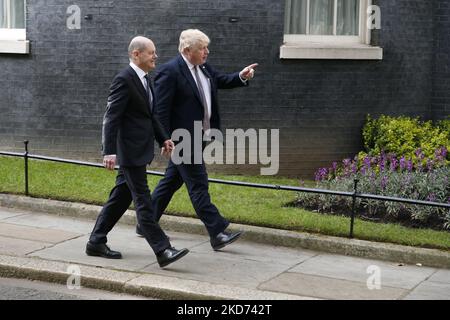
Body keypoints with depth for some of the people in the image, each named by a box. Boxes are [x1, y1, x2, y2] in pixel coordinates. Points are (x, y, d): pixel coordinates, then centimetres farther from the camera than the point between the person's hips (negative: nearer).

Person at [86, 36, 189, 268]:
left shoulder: (144, 79, 15)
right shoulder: (124, 80, -15)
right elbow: (111, 117, -19)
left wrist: (163, 138, 16)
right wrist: (109, 151, -24)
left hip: (139, 150, 10)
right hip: (129, 151, -10)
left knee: (121, 197, 14)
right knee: (143, 201, -7)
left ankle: (96, 243, 24)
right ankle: (163, 251, -8)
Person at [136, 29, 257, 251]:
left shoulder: (203, 68, 10)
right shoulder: (169, 72, -17)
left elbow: (221, 80, 21)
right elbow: (161, 110, -17)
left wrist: (241, 77, 1)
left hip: (196, 137, 9)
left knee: (172, 181, 16)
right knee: (198, 184, -6)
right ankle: (217, 234, -4)